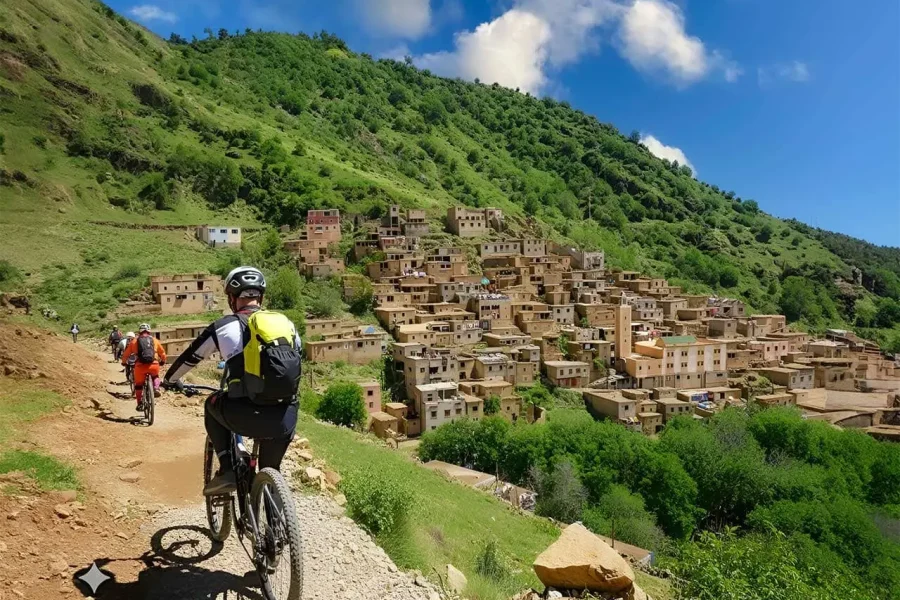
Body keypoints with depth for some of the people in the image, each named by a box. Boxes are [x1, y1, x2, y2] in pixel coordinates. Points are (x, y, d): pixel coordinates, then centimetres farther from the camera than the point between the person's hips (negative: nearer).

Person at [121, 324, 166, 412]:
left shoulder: (135, 341, 14)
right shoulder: (154, 340, 16)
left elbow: (126, 354, 19)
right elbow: (162, 353, 25)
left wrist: (124, 362, 39)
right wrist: (162, 362, 43)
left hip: (140, 366, 0)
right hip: (153, 365, 1)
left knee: (138, 385, 19)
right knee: (155, 377, 32)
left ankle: (140, 404, 18)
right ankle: (156, 388, 6)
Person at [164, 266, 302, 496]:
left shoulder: (226, 325, 7)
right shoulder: (287, 323, 15)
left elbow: (189, 357, 20)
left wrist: (171, 380, 41)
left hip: (249, 416, -3)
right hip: (287, 419, 3)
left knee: (213, 405, 31)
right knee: (269, 474, 30)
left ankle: (227, 471, 20)